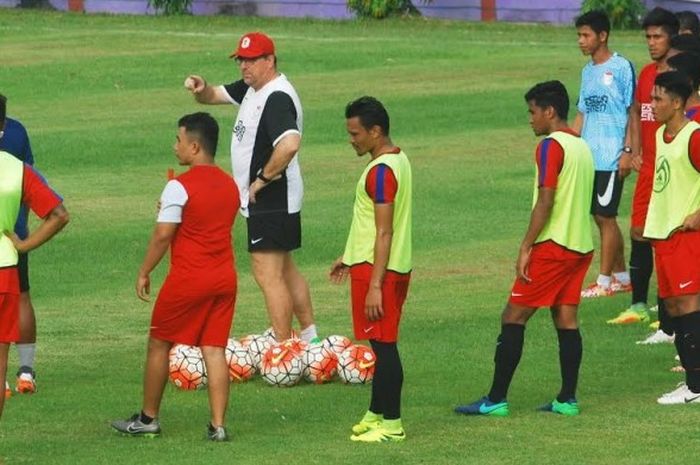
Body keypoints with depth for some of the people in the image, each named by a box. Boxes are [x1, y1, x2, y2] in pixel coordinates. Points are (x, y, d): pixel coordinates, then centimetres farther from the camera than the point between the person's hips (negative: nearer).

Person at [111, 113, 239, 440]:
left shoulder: (179, 187, -13)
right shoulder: (229, 185, 9)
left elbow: (163, 236, -13)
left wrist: (144, 273, -2)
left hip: (188, 278, -6)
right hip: (225, 276, 6)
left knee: (159, 344, 10)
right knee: (214, 349, 4)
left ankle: (148, 419, 17)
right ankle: (218, 425, -3)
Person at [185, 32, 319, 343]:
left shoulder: (278, 98, -23)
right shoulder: (251, 88, 9)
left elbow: (290, 143, -38)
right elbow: (214, 96, 21)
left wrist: (263, 180, -27)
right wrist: (200, 89, -5)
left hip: (271, 201, -11)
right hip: (261, 201, 11)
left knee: (268, 274, -10)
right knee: (284, 269, 20)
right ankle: (309, 338, 29)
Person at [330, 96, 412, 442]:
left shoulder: (381, 171, -19)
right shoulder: (397, 161, 12)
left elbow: (384, 232, -22)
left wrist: (375, 285, -22)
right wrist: (351, 257, 28)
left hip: (377, 270, -10)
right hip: (395, 267, 10)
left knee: (383, 345, -5)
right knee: (382, 345, 15)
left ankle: (391, 425, -2)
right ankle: (377, 414, 23)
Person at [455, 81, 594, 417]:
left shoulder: (551, 146, -12)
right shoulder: (583, 147, 15)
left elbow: (546, 201, -18)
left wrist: (526, 247, -16)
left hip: (553, 246, -9)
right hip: (582, 246, 9)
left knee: (513, 317, -4)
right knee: (566, 319, 10)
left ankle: (496, 399, -6)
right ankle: (567, 399, 6)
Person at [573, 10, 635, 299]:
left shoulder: (621, 68, -8)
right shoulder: (587, 72, 14)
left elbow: (633, 112, -8)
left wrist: (627, 151, -14)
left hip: (611, 157, -7)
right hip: (588, 156, 7)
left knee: (605, 216, -4)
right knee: (600, 217, 10)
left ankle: (605, 281, 1)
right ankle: (621, 277, 19)